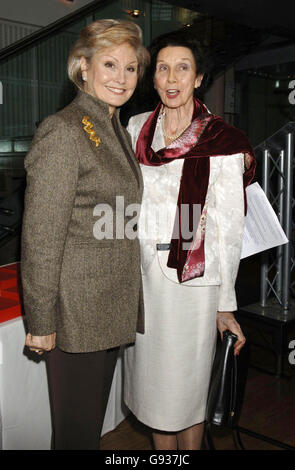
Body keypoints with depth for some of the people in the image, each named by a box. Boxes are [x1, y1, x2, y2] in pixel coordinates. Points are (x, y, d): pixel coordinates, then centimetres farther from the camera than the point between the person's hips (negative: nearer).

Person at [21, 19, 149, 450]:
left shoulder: (118, 132, 12)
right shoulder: (62, 132, -16)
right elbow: (41, 236, -18)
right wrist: (41, 323, -16)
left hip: (112, 308, 8)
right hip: (76, 312, -8)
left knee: (94, 418, 22)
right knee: (76, 428, 9)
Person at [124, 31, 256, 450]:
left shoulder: (221, 141, -10)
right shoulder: (137, 128, 5)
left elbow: (227, 229, -9)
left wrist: (225, 305, -8)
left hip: (190, 276, -5)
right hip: (140, 273, 5)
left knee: (184, 383, 9)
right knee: (149, 373, 17)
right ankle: (161, 449, 39)